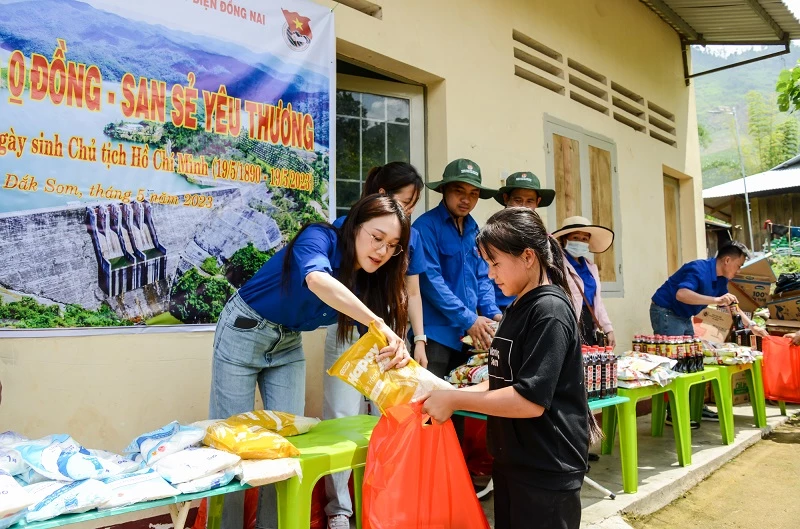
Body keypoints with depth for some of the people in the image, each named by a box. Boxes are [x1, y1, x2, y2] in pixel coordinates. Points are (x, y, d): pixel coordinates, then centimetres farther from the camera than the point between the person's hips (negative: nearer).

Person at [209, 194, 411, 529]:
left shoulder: (369, 280, -9)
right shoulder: (320, 238, -27)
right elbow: (317, 279, -50)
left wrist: (396, 353, -35)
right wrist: (377, 323, -56)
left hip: (288, 344, 6)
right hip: (243, 333, -6)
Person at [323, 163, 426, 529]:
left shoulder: (411, 236, 4)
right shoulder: (345, 228, -8)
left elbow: (412, 292, 11)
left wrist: (419, 340, 6)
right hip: (349, 334, -3)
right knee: (342, 420, 0)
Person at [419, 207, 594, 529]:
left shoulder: (550, 311, -20)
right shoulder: (517, 309, 8)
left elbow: (530, 401, -26)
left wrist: (455, 400, -19)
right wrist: (451, 395, -1)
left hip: (547, 470, -8)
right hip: (511, 461, 8)